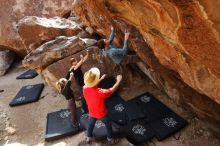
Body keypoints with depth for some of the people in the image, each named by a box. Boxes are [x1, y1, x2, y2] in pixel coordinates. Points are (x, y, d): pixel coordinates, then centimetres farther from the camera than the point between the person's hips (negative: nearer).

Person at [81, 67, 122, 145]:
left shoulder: (85, 88, -25)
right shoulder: (100, 92, -41)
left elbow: (92, 84, -1)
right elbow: (112, 90, -25)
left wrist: (101, 79, 4)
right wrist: (118, 81, -11)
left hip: (92, 113, 4)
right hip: (101, 113, -4)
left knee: (90, 124, 32)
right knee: (108, 125, 25)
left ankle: (88, 138, 55)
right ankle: (110, 139, 47)